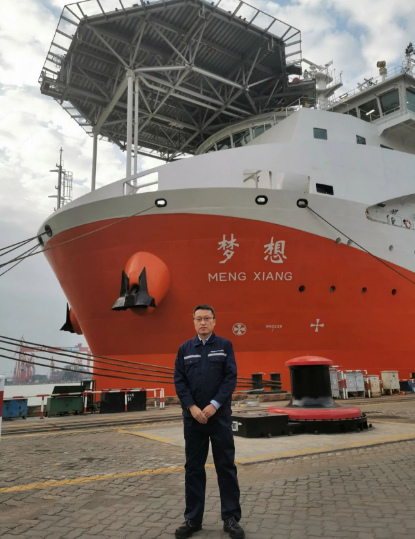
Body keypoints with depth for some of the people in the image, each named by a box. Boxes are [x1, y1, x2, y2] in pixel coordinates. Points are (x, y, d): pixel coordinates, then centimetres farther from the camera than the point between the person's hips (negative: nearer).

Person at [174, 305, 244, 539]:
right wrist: (192, 407, -12)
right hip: (193, 416, 2)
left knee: (226, 466, 5)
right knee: (194, 467, 9)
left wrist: (214, 405, -15)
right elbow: (179, 381, 1)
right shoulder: (185, 349, 6)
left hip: (220, 415, -1)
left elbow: (231, 378, -6)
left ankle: (231, 518, 16)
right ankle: (193, 519, 21)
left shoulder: (225, 346, 1)